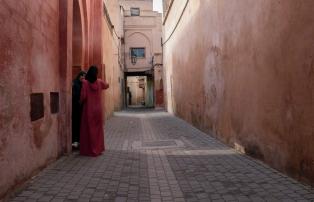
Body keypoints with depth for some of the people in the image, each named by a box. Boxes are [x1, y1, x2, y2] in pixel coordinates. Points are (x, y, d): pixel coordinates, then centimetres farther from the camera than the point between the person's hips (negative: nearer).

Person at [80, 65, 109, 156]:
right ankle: (98, 148, 20)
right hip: (98, 109, 4)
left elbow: (83, 96, -14)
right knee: (98, 129, 13)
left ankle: (89, 150, 7)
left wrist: (81, 102, 5)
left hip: (88, 109, -4)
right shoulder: (99, 82, 1)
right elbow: (107, 85, 22)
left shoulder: (85, 82, -11)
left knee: (88, 130, 3)